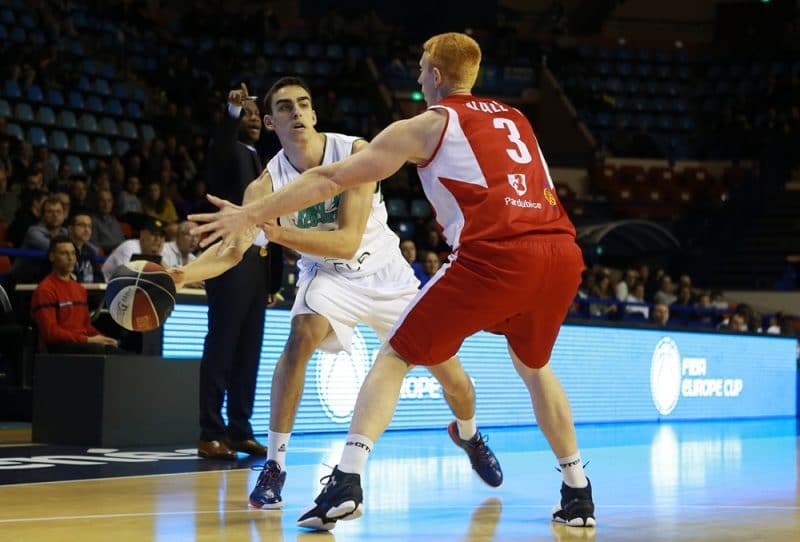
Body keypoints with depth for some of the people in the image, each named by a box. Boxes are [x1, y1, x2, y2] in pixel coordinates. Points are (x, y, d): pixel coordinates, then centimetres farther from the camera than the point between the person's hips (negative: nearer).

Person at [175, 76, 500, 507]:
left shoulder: (356, 153, -25)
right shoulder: (267, 183, -20)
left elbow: (348, 242, -32)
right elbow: (234, 249, -28)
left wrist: (276, 231, -47)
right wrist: (184, 272, -49)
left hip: (385, 272, 0)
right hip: (327, 275, 0)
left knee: (445, 363, 5)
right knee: (301, 336, -32)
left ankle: (468, 435, 41)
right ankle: (274, 465, -25)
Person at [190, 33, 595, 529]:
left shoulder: (426, 125, 12)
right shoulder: (514, 119, 26)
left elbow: (329, 180, 12)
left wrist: (250, 216, 16)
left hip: (494, 255, -5)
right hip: (562, 252, 5)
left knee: (395, 357, 8)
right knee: (534, 365, 31)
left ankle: (347, 482, -7)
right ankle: (578, 494, 29)